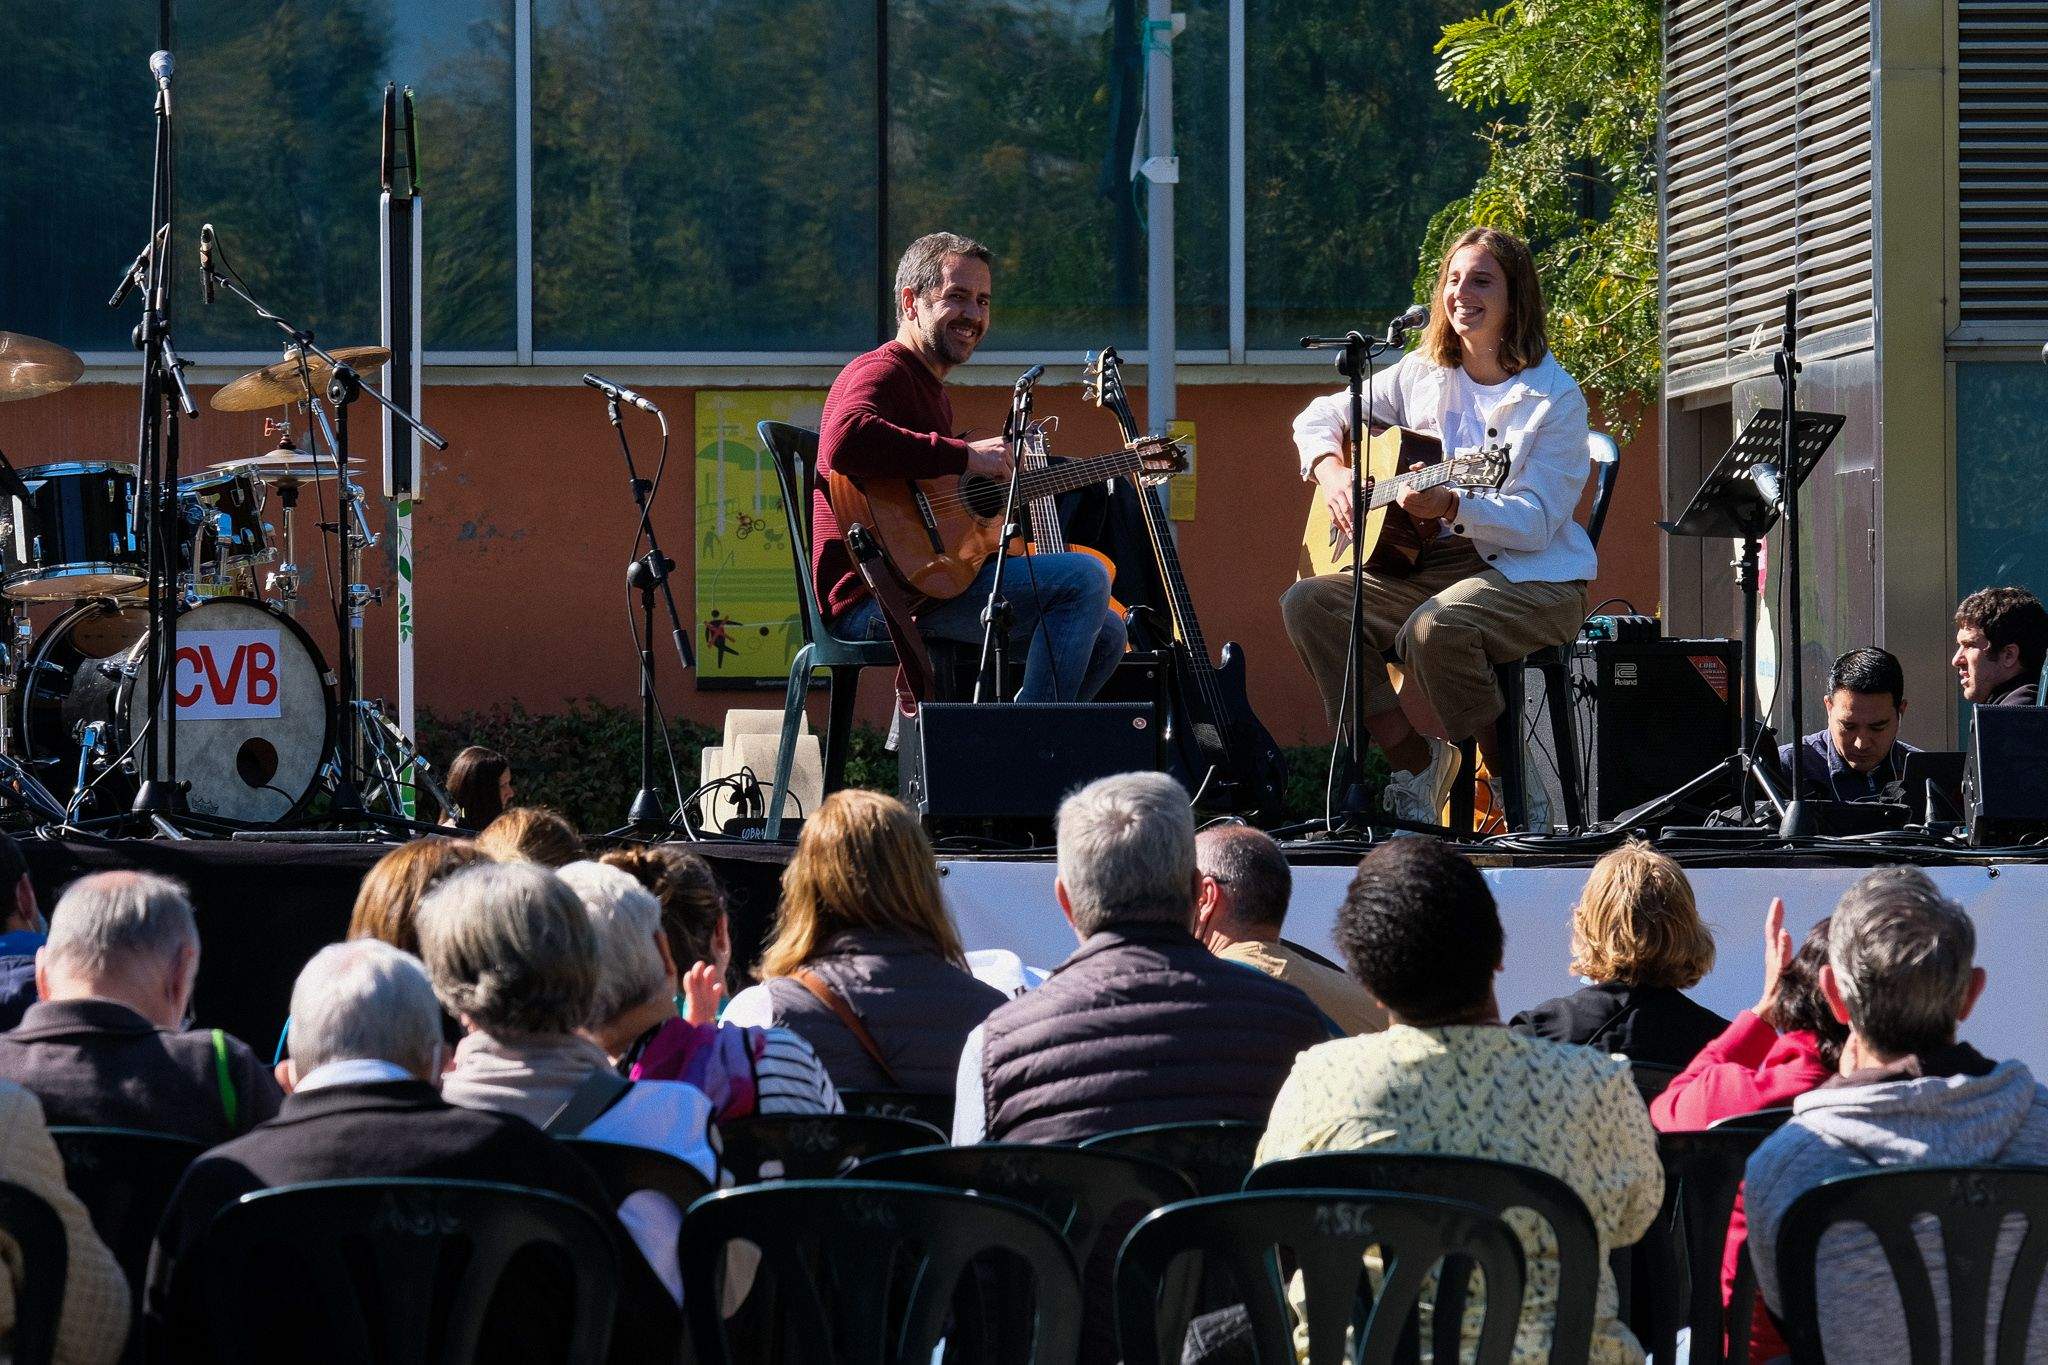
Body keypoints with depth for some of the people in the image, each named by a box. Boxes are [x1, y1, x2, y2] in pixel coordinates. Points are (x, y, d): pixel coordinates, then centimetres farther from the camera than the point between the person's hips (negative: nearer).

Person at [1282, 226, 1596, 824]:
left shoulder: (1554, 397, -8)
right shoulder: (1424, 373, 9)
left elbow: (1538, 521, -16)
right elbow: (1321, 415, 18)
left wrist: (1452, 506, -32)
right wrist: (1331, 475, -4)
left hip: (1530, 576, -6)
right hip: (1435, 565, 6)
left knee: (1434, 628, -37)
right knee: (1308, 603, -17)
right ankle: (1414, 761, -4)